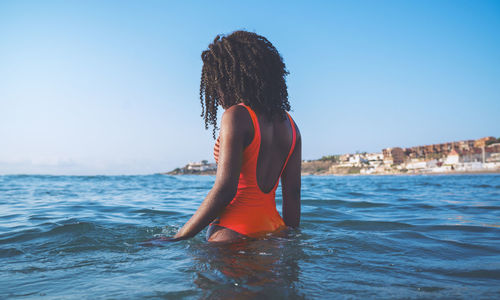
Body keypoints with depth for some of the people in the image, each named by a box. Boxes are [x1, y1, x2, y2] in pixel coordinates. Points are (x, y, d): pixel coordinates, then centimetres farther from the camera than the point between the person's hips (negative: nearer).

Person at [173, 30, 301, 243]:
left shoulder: (236, 116, -11)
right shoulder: (289, 124, 10)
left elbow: (224, 190, -17)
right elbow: (293, 193, 10)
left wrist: (177, 239, -11)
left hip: (234, 233, -7)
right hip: (273, 227, 8)